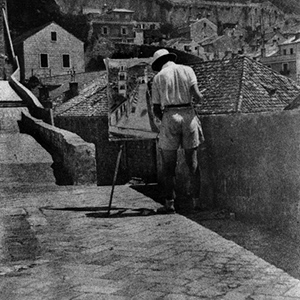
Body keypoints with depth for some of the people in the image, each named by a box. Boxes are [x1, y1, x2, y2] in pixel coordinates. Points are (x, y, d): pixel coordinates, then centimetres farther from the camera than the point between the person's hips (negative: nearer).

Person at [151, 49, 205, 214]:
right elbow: (196, 95, -6)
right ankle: (196, 200, 12)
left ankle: (169, 203, 4)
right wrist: (200, 97, 16)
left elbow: (156, 109, 4)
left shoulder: (158, 77, 5)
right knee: (192, 162, 11)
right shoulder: (187, 70, 7)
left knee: (169, 165, 6)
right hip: (189, 115, 2)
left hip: (169, 117, -2)